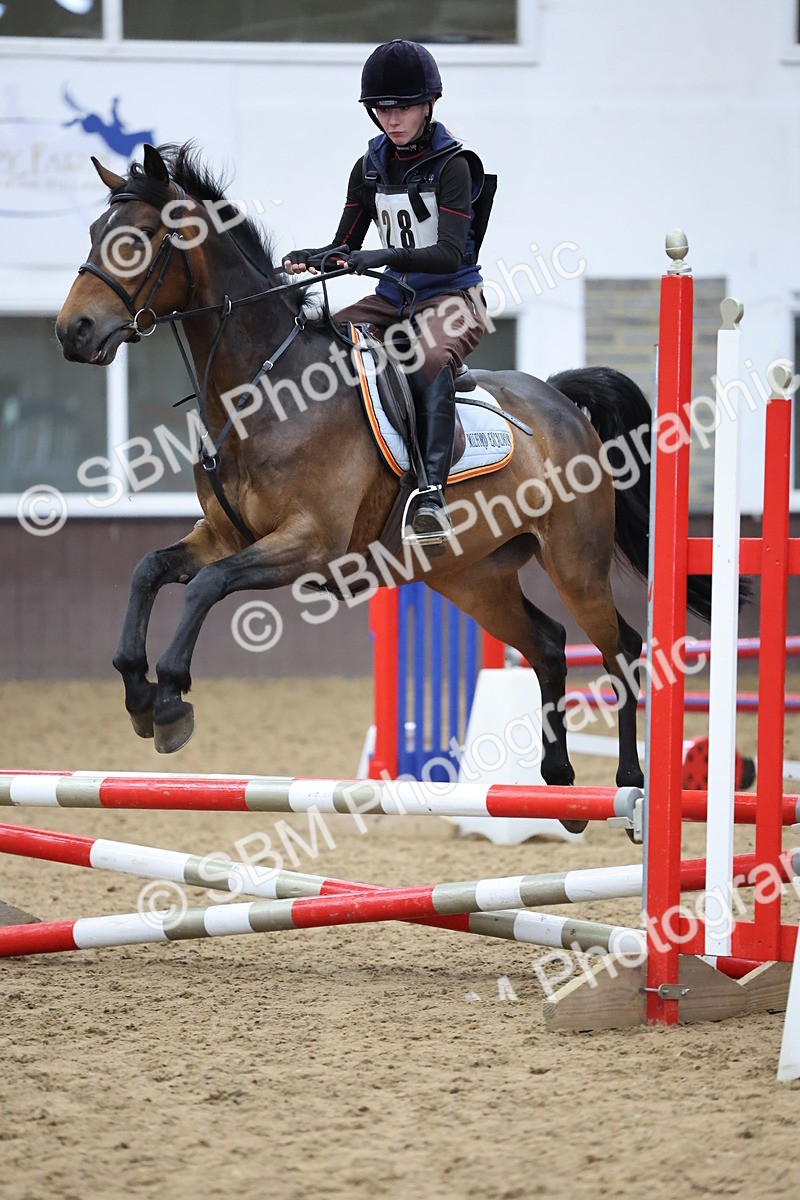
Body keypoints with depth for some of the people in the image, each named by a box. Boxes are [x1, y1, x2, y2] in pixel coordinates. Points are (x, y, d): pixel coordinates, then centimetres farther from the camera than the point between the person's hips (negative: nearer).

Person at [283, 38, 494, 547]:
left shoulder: (451, 165, -11)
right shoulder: (371, 168, 7)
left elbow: (451, 254, -22)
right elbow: (347, 244, 11)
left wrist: (386, 257, -37)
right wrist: (311, 258, -12)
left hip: (452, 296, -7)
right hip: (394, 297, 7)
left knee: (429, 359, -39)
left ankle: (430, 495, -45)